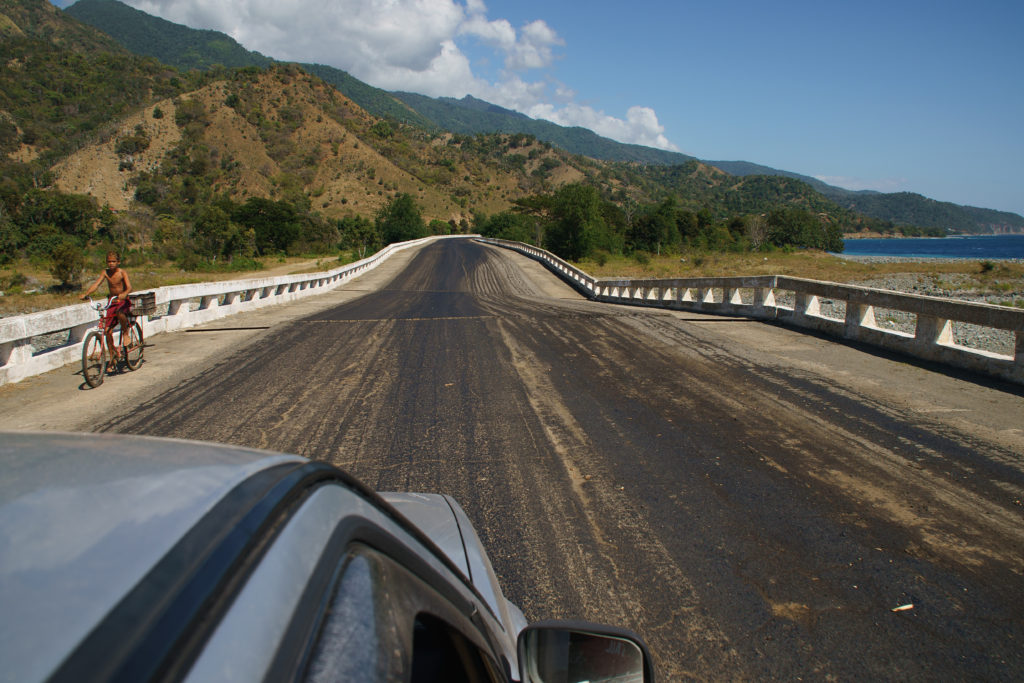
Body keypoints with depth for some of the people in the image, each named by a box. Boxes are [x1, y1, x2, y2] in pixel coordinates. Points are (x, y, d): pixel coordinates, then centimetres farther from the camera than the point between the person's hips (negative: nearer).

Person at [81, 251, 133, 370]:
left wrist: (124, 294, -45)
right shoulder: (105, 272, 0)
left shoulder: (122, 272, -10)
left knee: (120, 313, -40)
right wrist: (86, 294, -27)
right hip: (112, 302, 4)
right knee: (107, 330, -4)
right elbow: (96, 284, -10)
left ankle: (126, 332, -11)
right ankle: (113, 357, 8)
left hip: (124, 302, -4)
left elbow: (129, 287, -23)